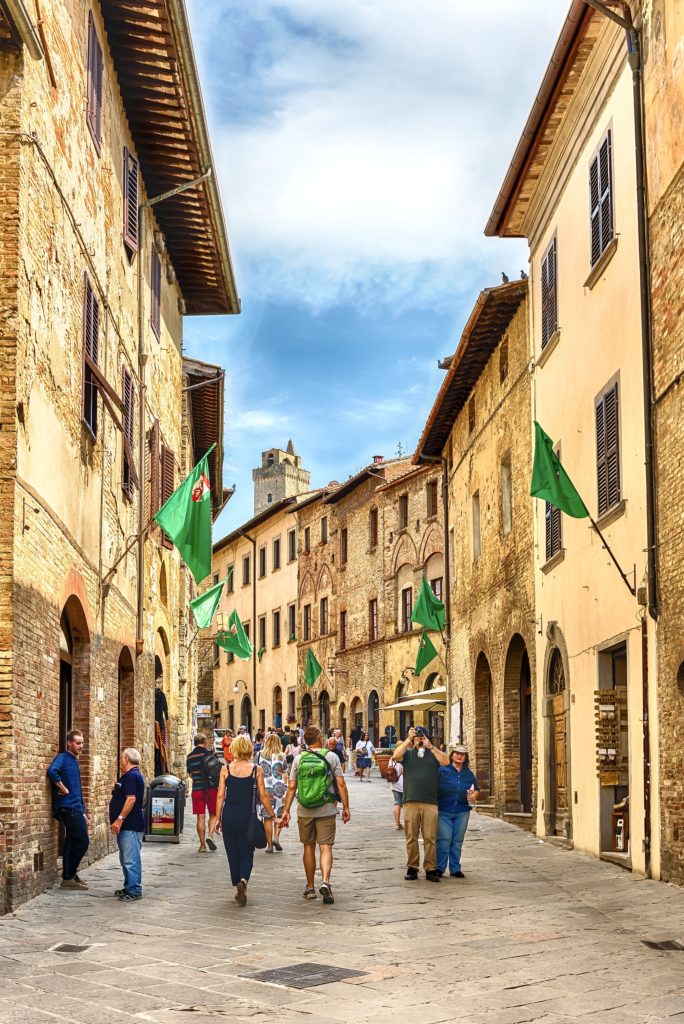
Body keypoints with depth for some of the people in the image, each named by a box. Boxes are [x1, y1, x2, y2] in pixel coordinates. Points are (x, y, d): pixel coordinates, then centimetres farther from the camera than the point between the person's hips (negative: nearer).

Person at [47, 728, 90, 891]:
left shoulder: (74, 761, 21)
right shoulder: (63, 758, -6)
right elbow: (52, 771, -30)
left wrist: (84, 814, 23)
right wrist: (63, 789, -19)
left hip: (76, 810, 9)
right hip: (68, 808, -9)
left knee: (72, 844, 10)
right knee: (82, 842, -9)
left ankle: (70, 877, 15)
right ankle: (69, 877, -2)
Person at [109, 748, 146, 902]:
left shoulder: (132, 776, -15)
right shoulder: (128, 776, 19)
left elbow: (131, 798, -24)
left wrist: (119, 819, -25)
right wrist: (119, 821, 22)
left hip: (131, 826, -11)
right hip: (126, 826, 11)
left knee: (131, 859, -9)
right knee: (126, 859, 16)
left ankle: (134, 891, -6)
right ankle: (129, 888, 24)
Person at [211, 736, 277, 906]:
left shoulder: (225, 769, 0)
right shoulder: (256, 770, -2)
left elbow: (220, 795, 0)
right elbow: (263, 796, -2)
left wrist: (218, 818, 7)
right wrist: (273, 816, 8)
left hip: (229, 816, 1)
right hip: (247, 816, -1)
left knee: (233, 853, 14)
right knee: (246, 852, 8)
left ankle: (239, 887, 19)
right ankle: (243, 880, -18)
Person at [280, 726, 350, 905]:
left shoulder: (299, 759, 2)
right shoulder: (331, 757, -3)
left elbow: (291, 787, -1)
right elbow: (341, 784, -6)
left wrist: (286, 811, 3)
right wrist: (346, 807, 1)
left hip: (304, 811, 2)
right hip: (326, 810, -2)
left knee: (308, 847, 13)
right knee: (326, 847, -2)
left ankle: (310, 888, 20)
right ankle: (325, 882, -23)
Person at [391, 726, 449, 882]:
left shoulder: (433, 754, 14)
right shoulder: (408, 753, 12)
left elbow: (446, 761, -4)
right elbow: (396, 755, -8)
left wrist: (431, 747, -11)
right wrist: (408, 739, -10)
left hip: (430, 803, 0)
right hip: (410, 802, 0)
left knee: (430, 838, -1)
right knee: (411, 837, 2)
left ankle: (430, 869, 4)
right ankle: (412, 868, 9)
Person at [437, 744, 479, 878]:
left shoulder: (468, 774, 13)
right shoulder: (442, 770, -1)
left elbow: (476, 790, 21)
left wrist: (474, 796, -1)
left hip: (462, 812, 4)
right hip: (444, 811, -4)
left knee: (457, 841, 8)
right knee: (444, 839, -7)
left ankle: (455, 869, 15)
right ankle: (439, 868, 1)